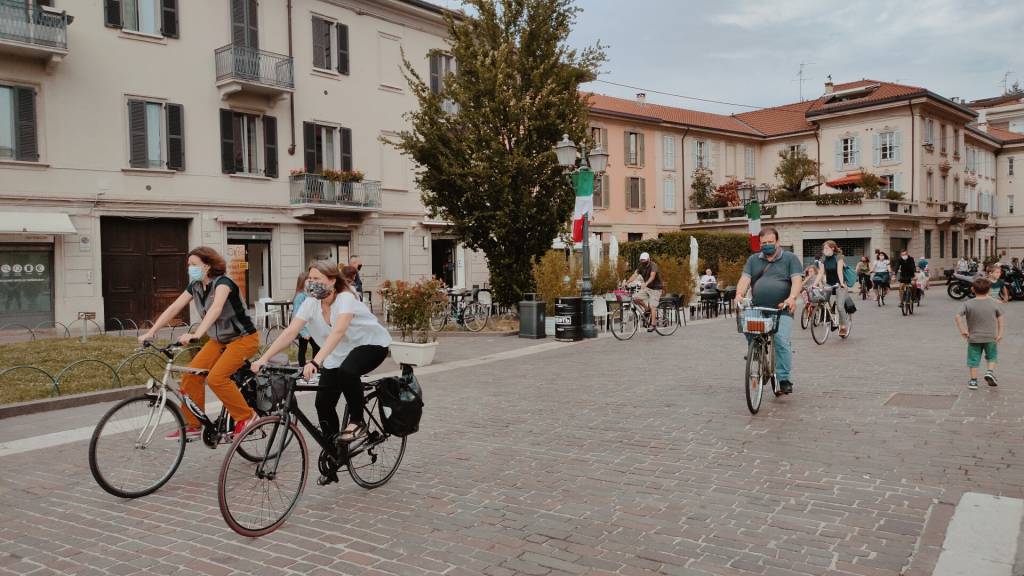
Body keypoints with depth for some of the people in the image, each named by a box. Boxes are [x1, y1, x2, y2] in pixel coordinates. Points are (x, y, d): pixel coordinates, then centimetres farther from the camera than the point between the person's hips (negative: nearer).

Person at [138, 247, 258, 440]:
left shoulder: (222, 282, -22)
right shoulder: (195, 286, 2)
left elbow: (215, 309, -40)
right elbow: (173, 308, -3)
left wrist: (196, 334, -52)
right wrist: (151, 332, -14)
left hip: (243, 338, -8)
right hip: (219, 339, 8)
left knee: (216, 378, -23)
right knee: (191, 375, -4)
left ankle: (246, 416, -6)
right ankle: (192, 425, 8)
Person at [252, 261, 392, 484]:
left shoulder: (346, 299, -27)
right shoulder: (311, 304, -10)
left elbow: (337, 332, -42)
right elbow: (289, 332, -18)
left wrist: (315, 362, -55)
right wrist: (263, 358, -29)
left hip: (371, 345, -6)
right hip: (338, 354, 6)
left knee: (347, 371, -38)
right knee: (323, 403, -6)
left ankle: (357, 422, -13)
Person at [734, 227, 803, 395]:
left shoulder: (790, 258, 8)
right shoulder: (753, 260, 18)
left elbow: (797, 280, -4)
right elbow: (745, 279, 5)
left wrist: (792, 297, -23)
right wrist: (739, 294, -15)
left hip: (782, 310, -3)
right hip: (757, 309, 3)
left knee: (782, 341, -17)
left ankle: (784, 378, -6)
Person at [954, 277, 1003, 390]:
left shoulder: (968, 304, -8)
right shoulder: (993, 303, -3)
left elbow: (958, 316, -16)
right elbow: (1000, 318, -1)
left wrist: (962, 330, -9)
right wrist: (1000, 333, 3)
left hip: (973, 337, -1)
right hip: (990, 337, 1)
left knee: (974, 359, 7)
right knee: (992, 356, 22)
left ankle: (973, 381, 7)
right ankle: (990, 371, 0)